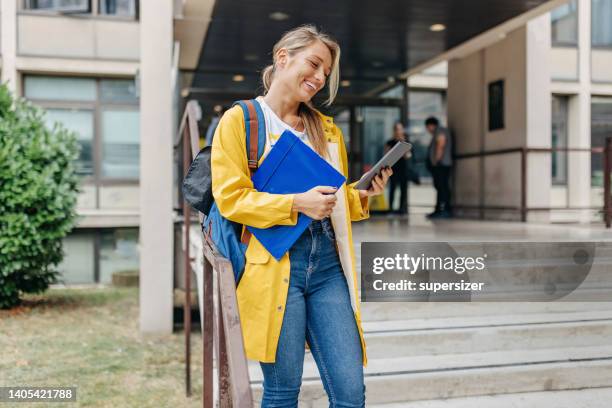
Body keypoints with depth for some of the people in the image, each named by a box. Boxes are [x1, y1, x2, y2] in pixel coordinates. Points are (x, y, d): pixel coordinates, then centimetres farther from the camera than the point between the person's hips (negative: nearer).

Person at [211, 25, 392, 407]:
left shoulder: (327, 127, 18)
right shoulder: (239, 120, 2)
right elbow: (230, 198, -7)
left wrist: (362, 194, 2)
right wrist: (296, 204, -18)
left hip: (327, 264, 5)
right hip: (275, 264, -4)